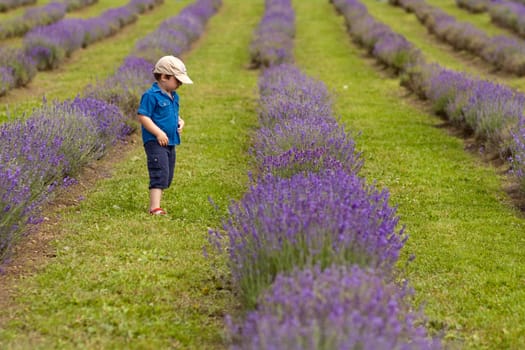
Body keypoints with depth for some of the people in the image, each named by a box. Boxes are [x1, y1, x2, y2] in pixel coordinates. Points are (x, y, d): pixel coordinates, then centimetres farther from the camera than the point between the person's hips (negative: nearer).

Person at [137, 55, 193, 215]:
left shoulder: (174, 97, 14)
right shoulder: (151, 95, -14)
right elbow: (143, 116, -18)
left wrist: (180, 121, 5)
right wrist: (158, 133, -23)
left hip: (170, 142, 9)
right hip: (155, 142, -9)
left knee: (168, 176, 13)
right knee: (160, 172, -18)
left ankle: (154, 203, 23)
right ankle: (155, 208, -22)